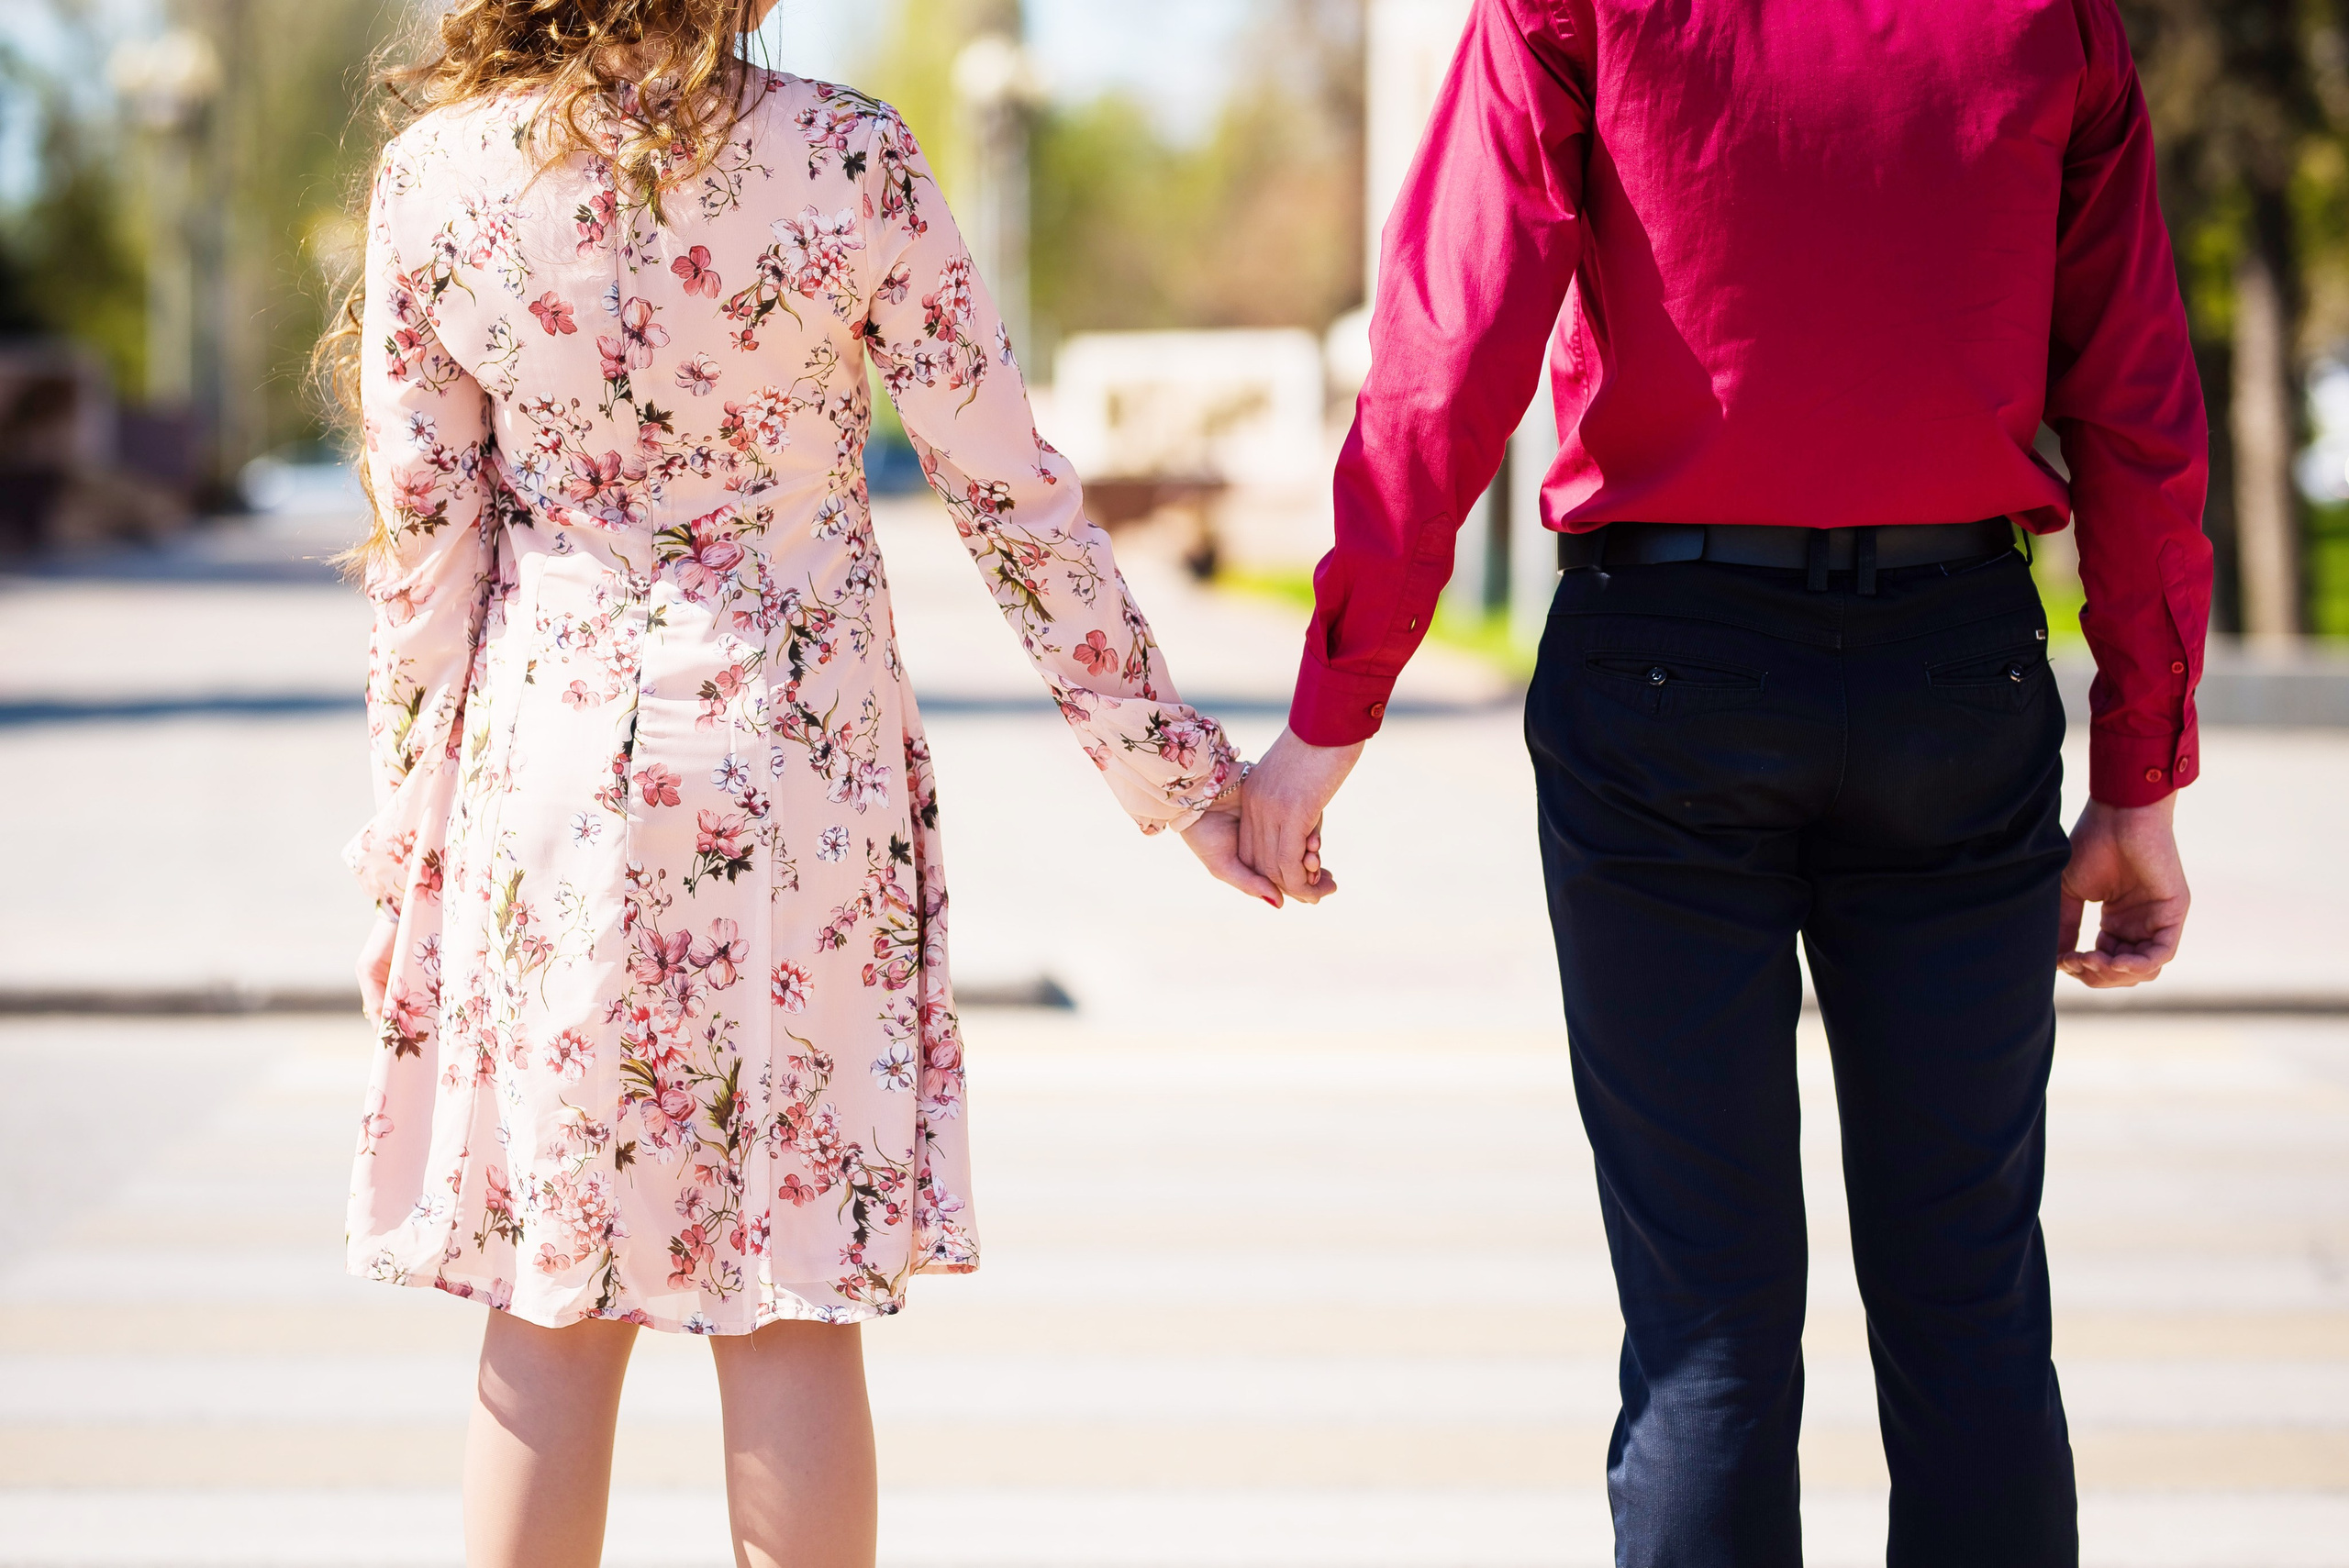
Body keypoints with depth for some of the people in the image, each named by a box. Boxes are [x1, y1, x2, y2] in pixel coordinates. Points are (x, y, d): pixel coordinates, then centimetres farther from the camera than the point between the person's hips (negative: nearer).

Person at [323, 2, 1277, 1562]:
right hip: (797, 761, -2)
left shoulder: (439, 169, -4)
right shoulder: (846, 159, -9)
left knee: (553, 1294, 9)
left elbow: (424, 538, 0)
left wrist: (408, 845, 9)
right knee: (791, 1299, 6)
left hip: (546, 753, 2)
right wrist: (1174, 766, 4)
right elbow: (1016, 495, -5)